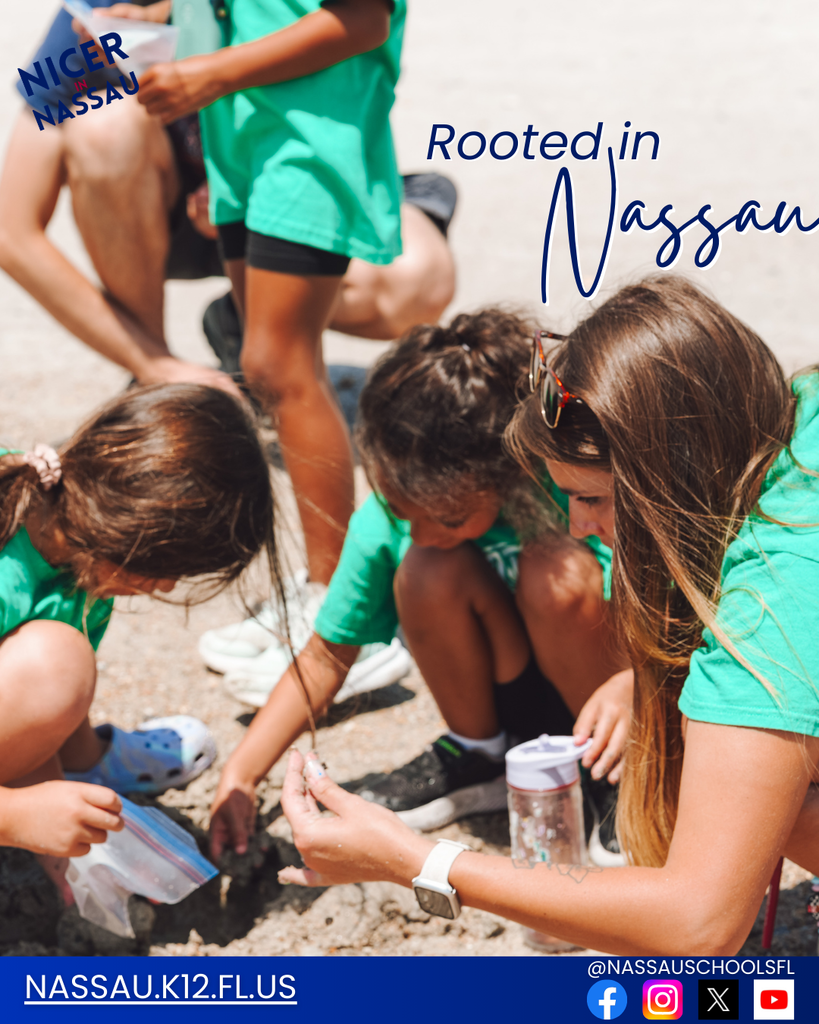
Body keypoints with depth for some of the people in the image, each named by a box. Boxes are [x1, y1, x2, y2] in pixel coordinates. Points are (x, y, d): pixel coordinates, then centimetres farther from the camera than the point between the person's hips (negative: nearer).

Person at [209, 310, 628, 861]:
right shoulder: (386, 521, -19)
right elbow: (328, 655, -6)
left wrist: (628, 685, -42)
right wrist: (241, 774, -12)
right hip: (511, 690, 2)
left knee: (558, 572, -34)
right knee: (431, 572, -28)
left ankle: (627, 773, -8)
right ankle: (477, 756, 1)